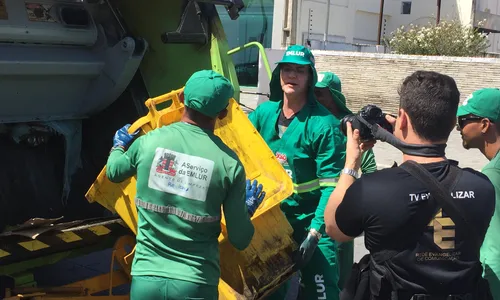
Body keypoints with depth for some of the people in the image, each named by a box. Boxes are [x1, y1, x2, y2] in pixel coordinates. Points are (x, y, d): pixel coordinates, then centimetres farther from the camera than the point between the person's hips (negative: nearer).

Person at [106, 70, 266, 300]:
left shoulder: (148, 141, -4)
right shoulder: (229, 163, -8)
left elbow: (114, 173, 19)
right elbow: (240, 239, -3)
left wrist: (118, 146, 41)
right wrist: (248, 210, 18)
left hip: (146, 278, 2)